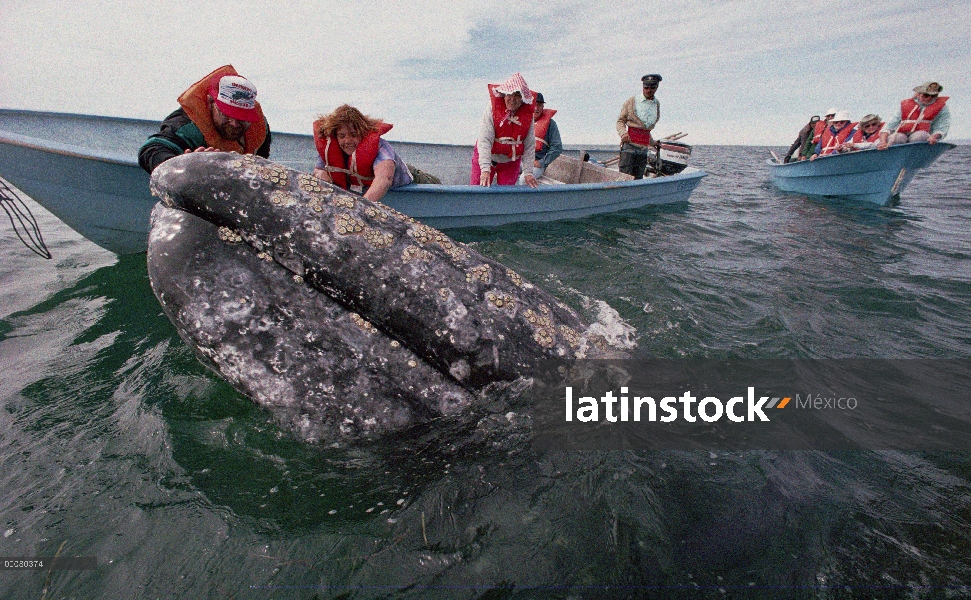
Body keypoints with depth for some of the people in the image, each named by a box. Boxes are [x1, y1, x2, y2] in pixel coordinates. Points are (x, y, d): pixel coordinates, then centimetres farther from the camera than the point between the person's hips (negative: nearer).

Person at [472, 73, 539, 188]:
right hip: (486, 158, -2)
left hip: (511, 162, 2)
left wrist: (528, 172, -16)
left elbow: (530, 145, -8)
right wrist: (485, 169, -35)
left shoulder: (527, 115, -8)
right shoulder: (492, 110, -15)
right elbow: (484, 141, -24)